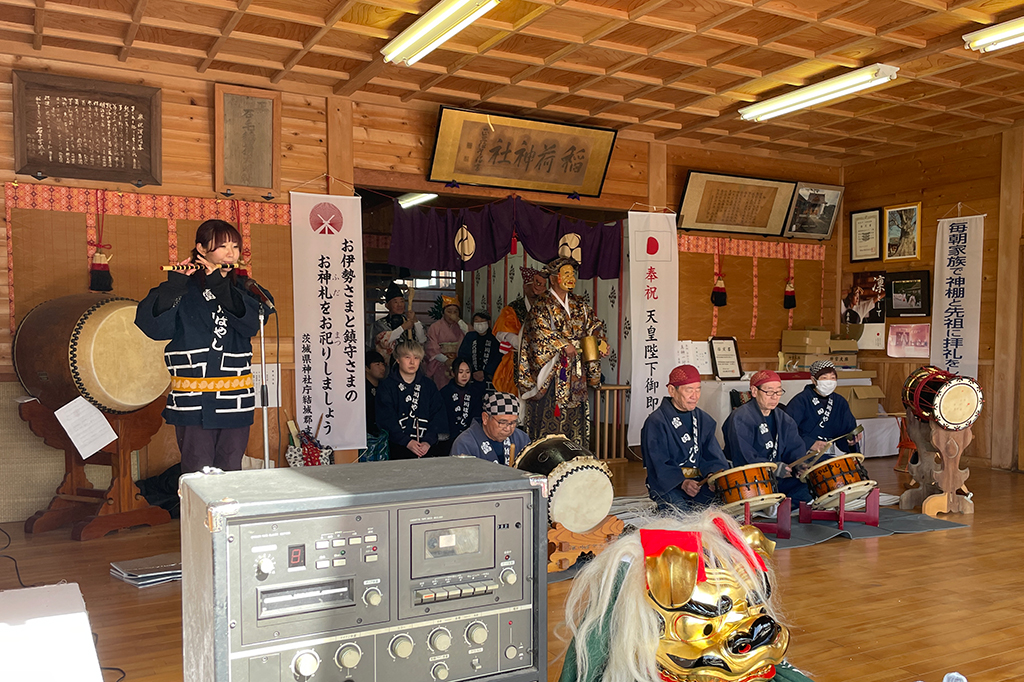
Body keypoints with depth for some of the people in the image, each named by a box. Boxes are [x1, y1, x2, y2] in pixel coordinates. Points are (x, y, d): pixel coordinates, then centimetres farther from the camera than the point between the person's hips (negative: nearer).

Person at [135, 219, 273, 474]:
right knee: (198, 475, 0)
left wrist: (220, 287, -17)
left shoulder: (242, 287, 11)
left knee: (231, 473, 8)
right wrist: (173, 286, -22)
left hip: (235, 399, 3)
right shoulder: (183, 288, 1)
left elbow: (251, 325, -9)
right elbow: (154, 327, -13)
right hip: (193, 402, -3)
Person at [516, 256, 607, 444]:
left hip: (575, 370, 6)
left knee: (574, 413, 6)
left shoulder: (579, 305, 15)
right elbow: (541, 329, -16)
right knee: (550, 412, -7)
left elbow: (594, 324, 14)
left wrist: (600, 341, -5)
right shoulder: (542, 303, -4)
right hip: (552, 368, -6)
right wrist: (564, 345, -20)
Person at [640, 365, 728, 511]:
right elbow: (657, 466, -15)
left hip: (699, 481, 6)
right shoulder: (656, 422, -9)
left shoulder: (703, 419, 14)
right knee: (684, 512, -34)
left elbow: (712, 453, 10)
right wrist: (682, 483, -31)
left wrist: (715, 473, -13)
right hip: (667, 485, -6)